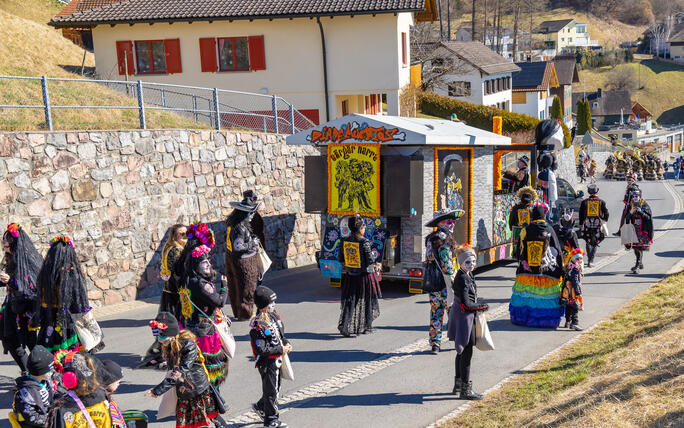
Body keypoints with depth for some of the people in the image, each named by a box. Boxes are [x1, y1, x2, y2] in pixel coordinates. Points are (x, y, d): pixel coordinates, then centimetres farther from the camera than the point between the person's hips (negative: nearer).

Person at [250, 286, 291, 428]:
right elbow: (261, 350, -25)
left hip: (277, 359, 8)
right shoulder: (257, 325, -25)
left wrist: (286, 343, -1)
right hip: (267, 362, -8)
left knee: (276, 387, 22)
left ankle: (260, 406, 44)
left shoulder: (274, 315, 2)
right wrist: (281, 350, -21)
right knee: (271, 390, 5)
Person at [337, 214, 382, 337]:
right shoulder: (364, 242, -18)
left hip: (349, 276, 4)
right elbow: (370, 260, -18)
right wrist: (375, 265, 3)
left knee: (349, 302, 9)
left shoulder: (344, 241, -2)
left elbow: (340, 259, 4)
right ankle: (366, 327, 24)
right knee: (367, 301, 13)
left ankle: (345, 326, -3)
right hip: (364, 275, -4)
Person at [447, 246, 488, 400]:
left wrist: (479, 303, 4)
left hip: (462, 317, 10)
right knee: (466, 353, -4)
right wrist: (482, 306, -9)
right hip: (464, 317, -10)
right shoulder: (462, 278, -21)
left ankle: (458, 385, 32)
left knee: (462, 352, 19)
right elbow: (465, 304, -22)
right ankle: (465, 389, 4)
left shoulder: (468, 275, 9)